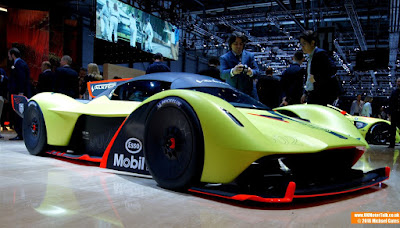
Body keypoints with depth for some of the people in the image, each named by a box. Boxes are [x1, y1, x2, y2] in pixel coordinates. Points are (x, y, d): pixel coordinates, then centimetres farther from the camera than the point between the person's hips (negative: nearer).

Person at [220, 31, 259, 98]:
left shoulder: (250, 55, 11)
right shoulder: (224, 58, 3)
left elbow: (256, 71, 4)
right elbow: (222, 74, -12)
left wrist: (251, 72, -21)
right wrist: (232, 71, -35)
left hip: (248, 93, 2)